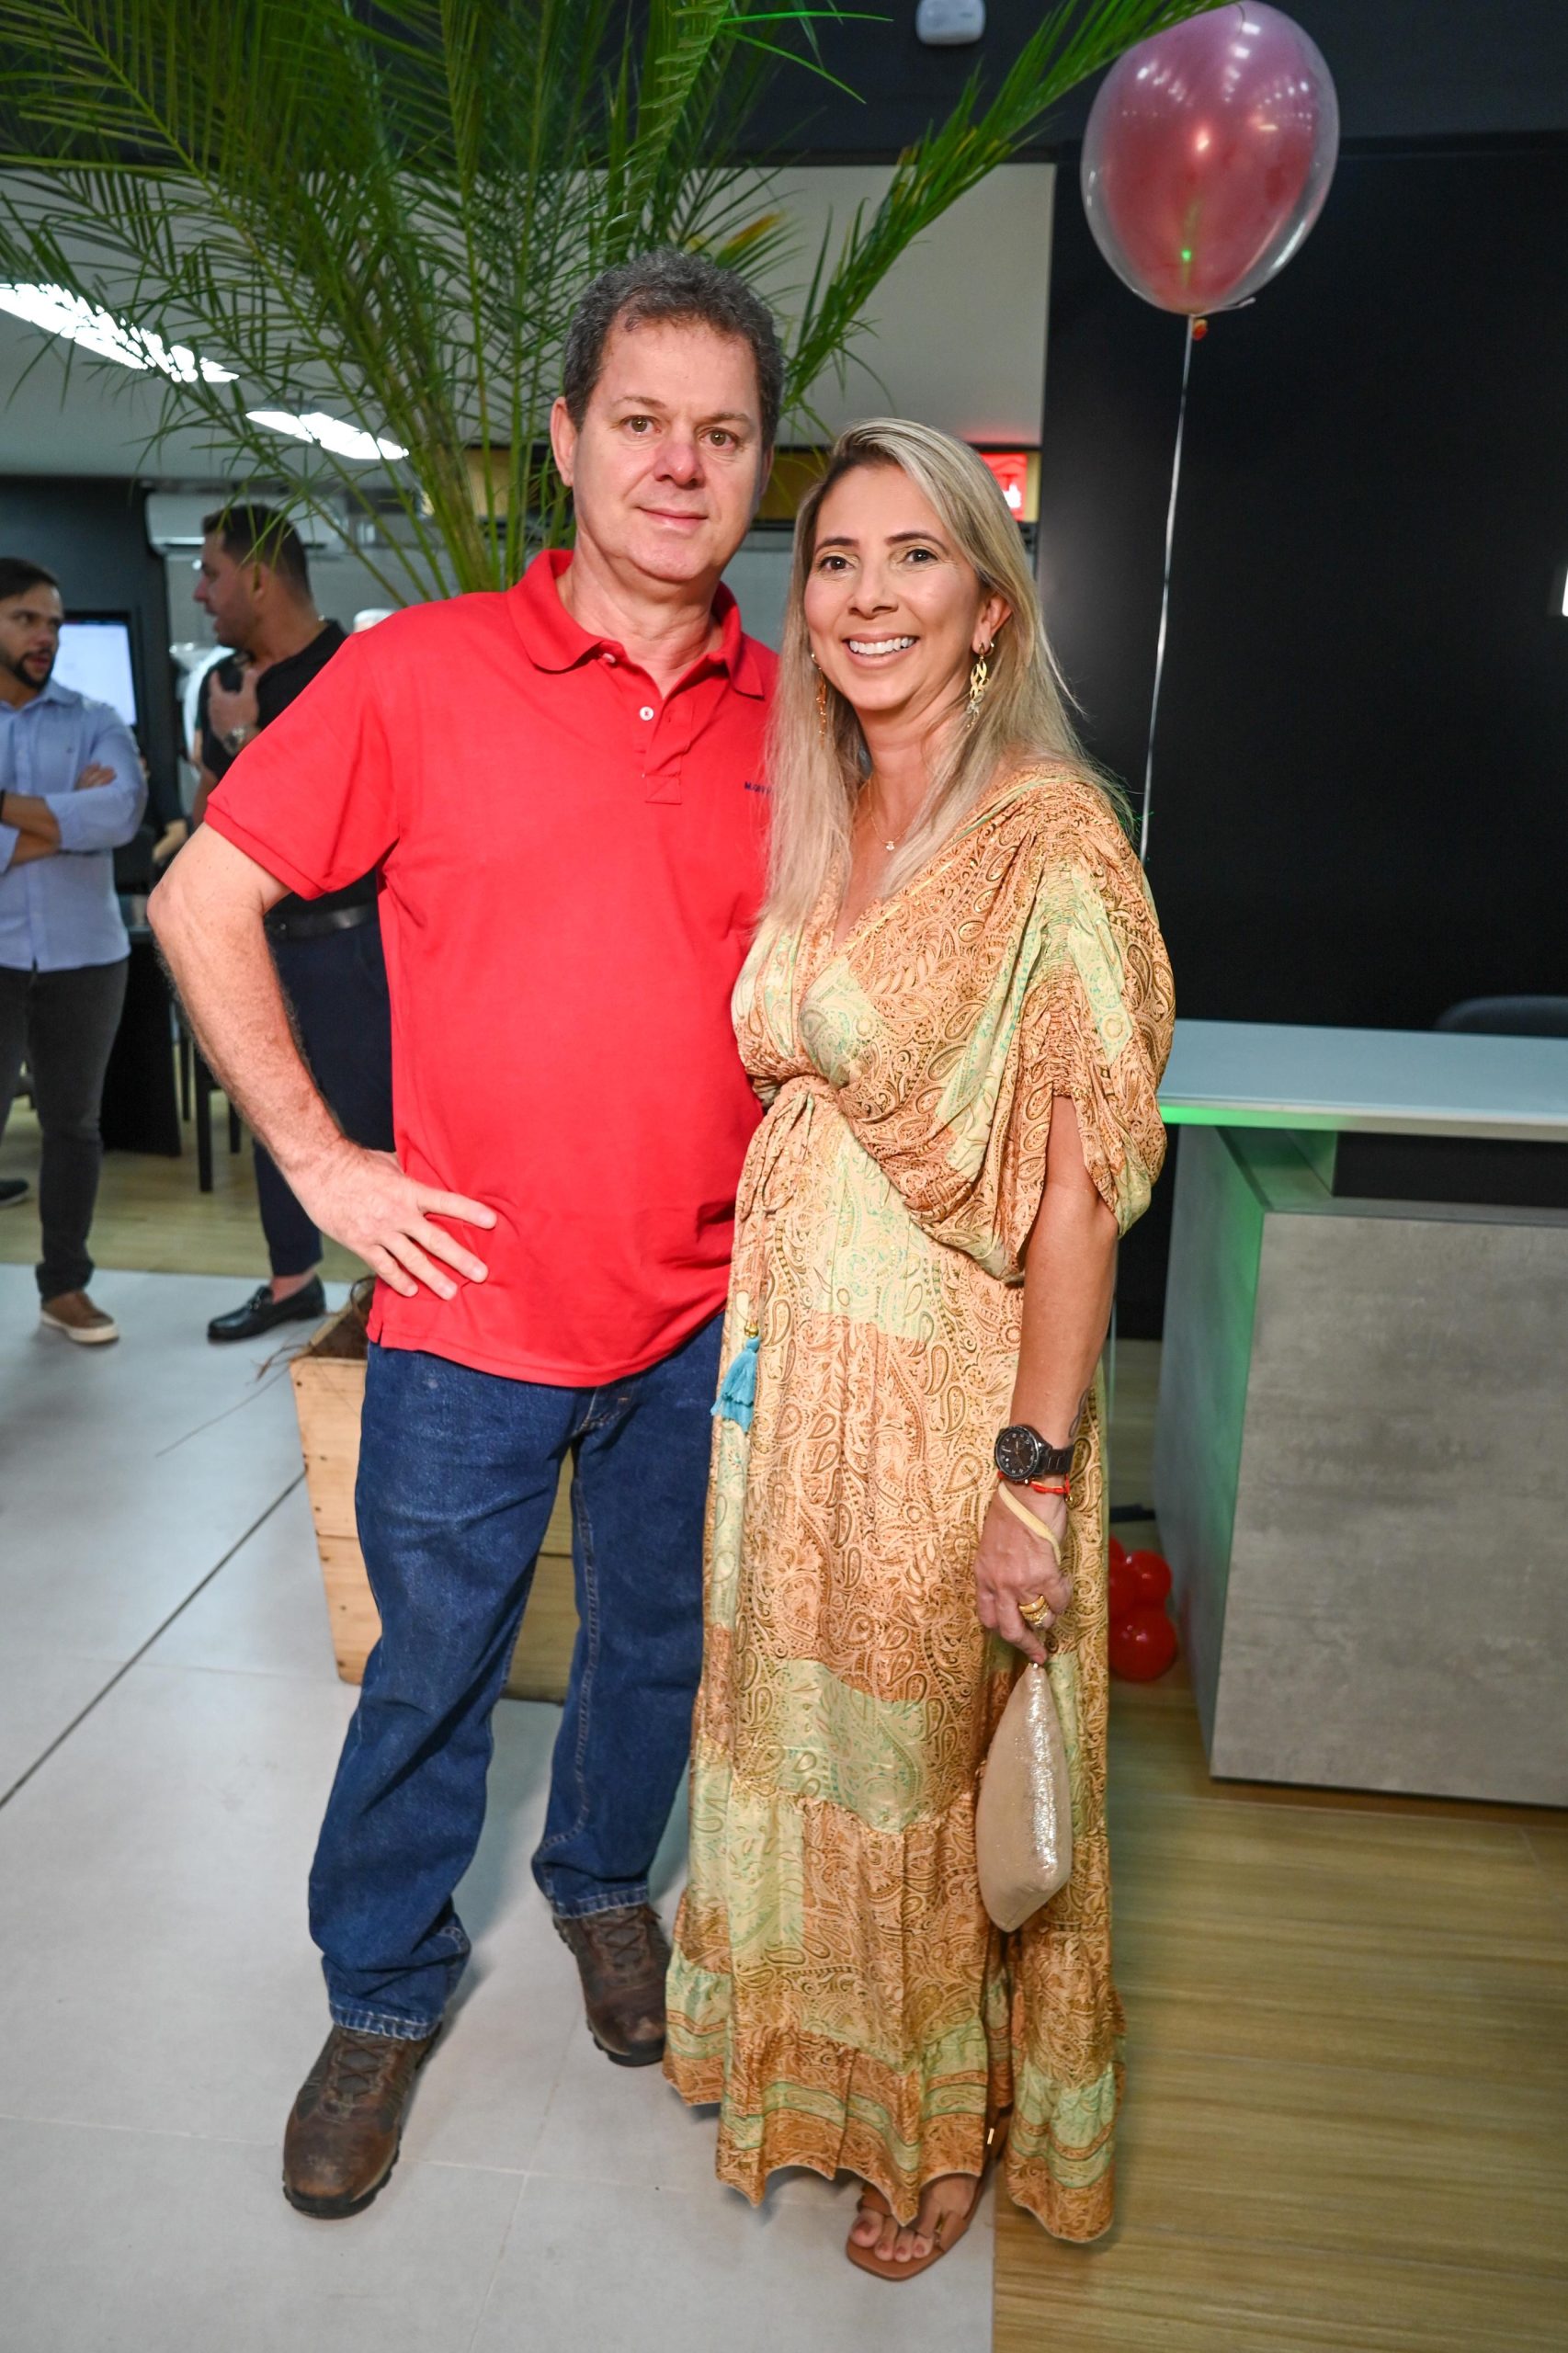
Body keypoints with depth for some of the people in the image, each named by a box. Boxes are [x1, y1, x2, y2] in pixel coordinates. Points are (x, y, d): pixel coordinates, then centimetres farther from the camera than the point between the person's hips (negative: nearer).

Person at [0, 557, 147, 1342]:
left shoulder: (95, 722, 6)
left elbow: (122, 813, -13)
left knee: (73, 1124, 10)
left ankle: (66, 1286, 23)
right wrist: (66, 816, -12)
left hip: (83, 954, 2)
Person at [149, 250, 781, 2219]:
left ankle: (603, 1883, 50)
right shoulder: (417, 674, -8)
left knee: (658, 1643, 21)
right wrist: (321, 1162, -8)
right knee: (430, 1674, 13)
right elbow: (202, 903, -2)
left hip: (705, 1314, 3)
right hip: (474, 1310, -2)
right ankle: (383, 1993, 40)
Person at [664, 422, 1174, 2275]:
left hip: (951, 1388, -6)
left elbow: (1077, 1184, -18)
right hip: (791, 1359, 7)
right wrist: (758, 1340, 11)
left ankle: (957, 2123, 41)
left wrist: (1037, 1472, -19)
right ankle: (819, 2058, 49)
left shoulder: (1049, 837, -15)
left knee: (934, 1762, 13)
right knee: (803, 1731, 22)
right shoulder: (819, 827, 7)